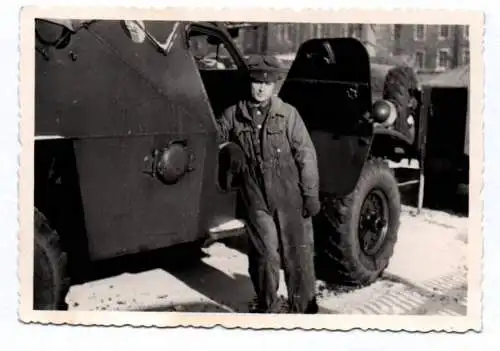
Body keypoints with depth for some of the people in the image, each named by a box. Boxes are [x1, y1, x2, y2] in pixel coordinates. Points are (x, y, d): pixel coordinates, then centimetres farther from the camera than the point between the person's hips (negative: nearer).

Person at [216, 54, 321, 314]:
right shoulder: (234, 115, 2)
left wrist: (311, 194, -5)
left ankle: (303, 307, 23)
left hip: (290, 196, -1)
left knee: (298, 253, 6)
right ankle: (267, 306, 27)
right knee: (265, 253, 8)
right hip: (257, 199, 1)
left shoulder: (287, 114, -4)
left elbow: (306, 154, -3)